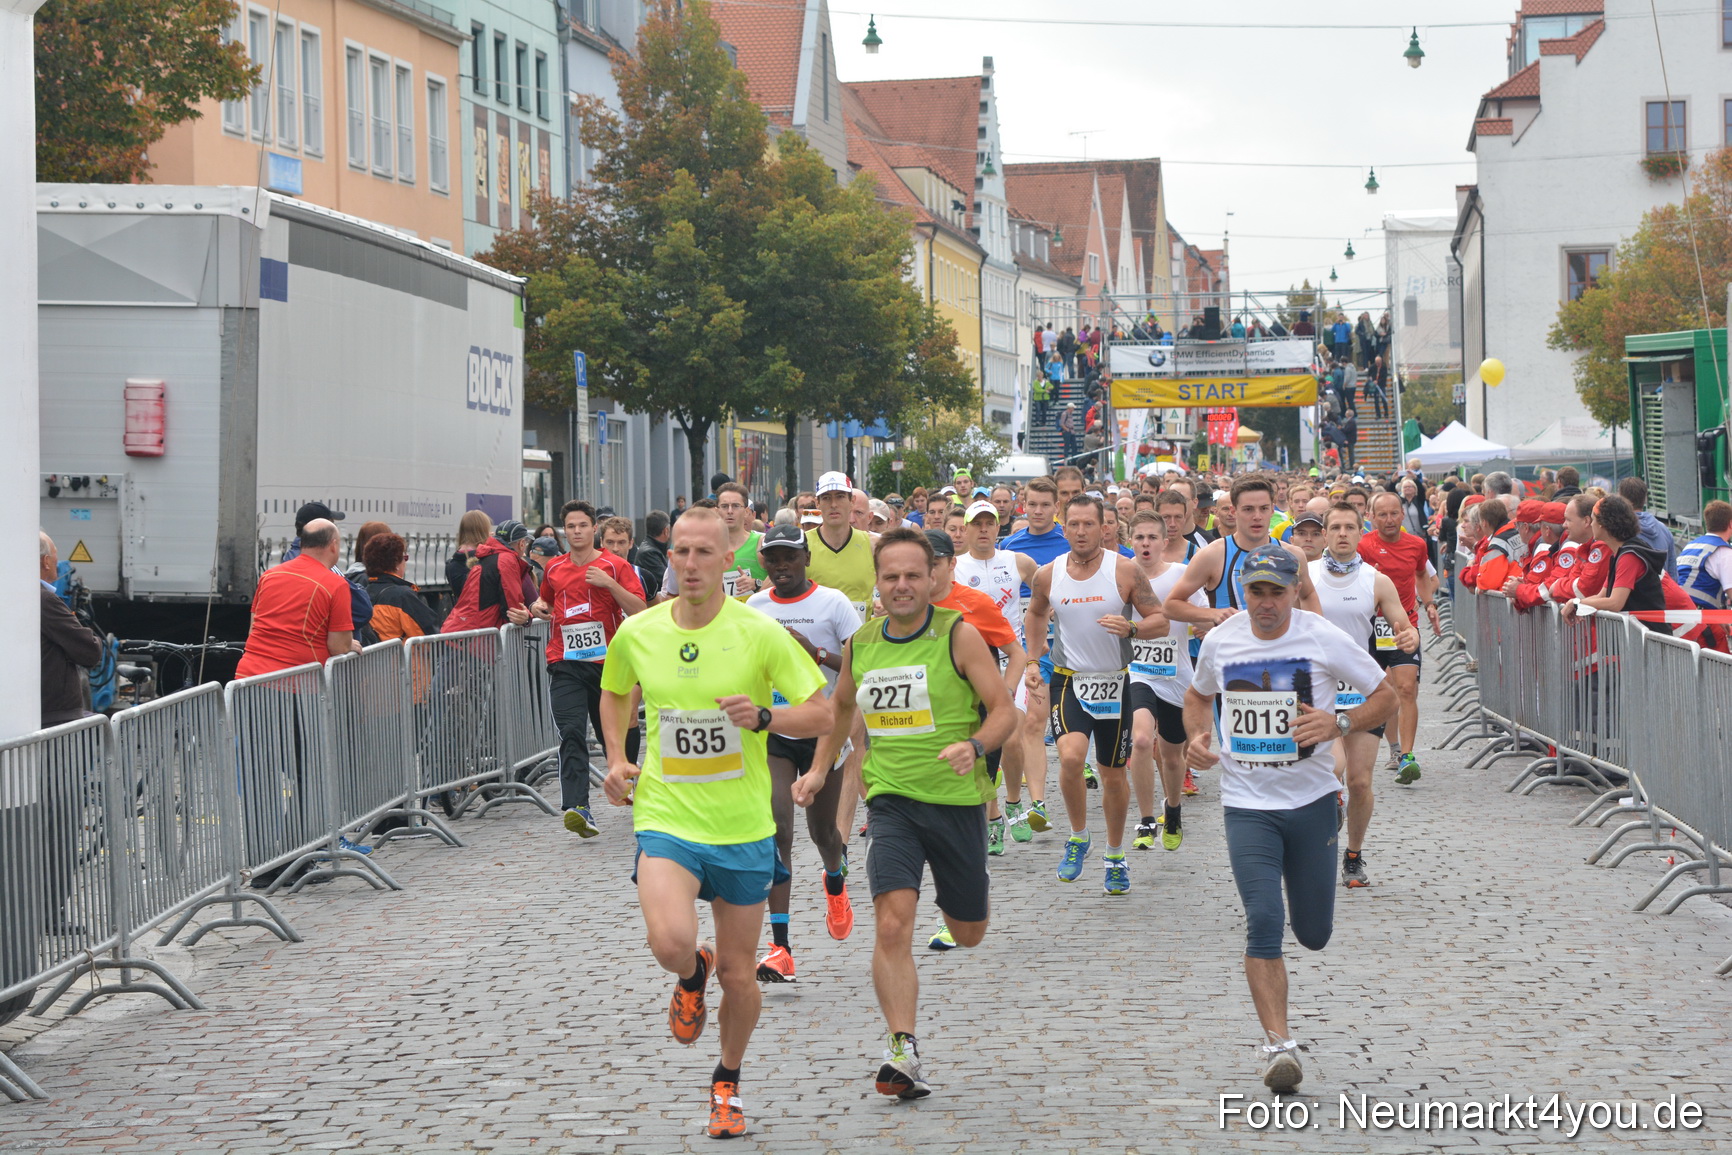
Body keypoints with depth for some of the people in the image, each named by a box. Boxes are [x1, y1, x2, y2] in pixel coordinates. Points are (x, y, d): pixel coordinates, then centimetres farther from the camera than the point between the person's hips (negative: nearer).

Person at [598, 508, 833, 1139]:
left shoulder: (759, 632, -8)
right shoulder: (636, 633, -1)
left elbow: (822, 713, -5)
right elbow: (614, 692, 21)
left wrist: (764, 717, -23)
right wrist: (616, 759, 7)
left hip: (743, 827, 0)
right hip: (664, 819, 0)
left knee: (738, 974, 7)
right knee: (670, 943, -25)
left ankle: (727, 1082, 34)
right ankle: (691, 975, 14)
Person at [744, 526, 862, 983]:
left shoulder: (833, 603, -6)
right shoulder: (754, 607, 6)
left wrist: (816, 654, -23)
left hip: (823, 731, -2)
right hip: (771, 734, 2)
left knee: (822, 832, 13)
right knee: (776, 832, -13)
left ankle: (835, 881, 53)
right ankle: (780, 948, -15)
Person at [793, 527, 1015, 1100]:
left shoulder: (958, 635, -8)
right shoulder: (860, 644, 5)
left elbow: (1004, 710, -8)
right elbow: (841, 708, 24)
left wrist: (974, 746, -27)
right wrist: (819, 769, 15)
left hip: (957, 799, -1)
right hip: (892, 800, 2)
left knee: (968, 934, 15)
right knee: (892, 925, -19)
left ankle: (954, 895, 53)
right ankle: (904, 1053, -17)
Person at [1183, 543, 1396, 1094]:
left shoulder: (1324, 639, -9)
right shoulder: (1220, 641, -1)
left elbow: (1386, 695, -1)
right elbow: (1198, 696, 20)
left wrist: (1338, 724, -19)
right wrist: (1197, 737, -1)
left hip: (1311, 800, 0)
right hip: (1246, 805, 0)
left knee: (1313, 934, 8)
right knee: (1263, 920, -17)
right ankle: (1278, 1043, -13)